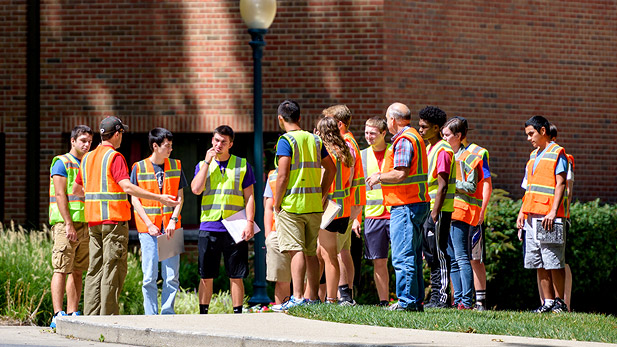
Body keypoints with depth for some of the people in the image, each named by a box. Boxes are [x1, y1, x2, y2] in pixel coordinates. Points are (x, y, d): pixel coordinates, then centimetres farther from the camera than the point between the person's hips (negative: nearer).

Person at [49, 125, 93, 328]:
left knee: (77, 271, 6)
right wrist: (68, 224, -18)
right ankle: (58, 315, -15)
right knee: (61, 269, -10)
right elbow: (60, 195, -12)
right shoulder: (61, 163, -4)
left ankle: (72, 314, 8)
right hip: (65, 223, -7)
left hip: (85, 224, 7)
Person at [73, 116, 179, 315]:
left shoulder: (88, 158, 14)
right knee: (113, 269, -5)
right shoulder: (114, 157, -10)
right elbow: (127, 187, -21)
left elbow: (76, 190, 23)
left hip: (93, 220, 8)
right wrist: (159, 198, -22)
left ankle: (91, 316, 7)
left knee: (95, 269, 9)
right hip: (114, 220, -7)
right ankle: (108, 317, -8)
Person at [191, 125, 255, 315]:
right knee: (206, 276, 3)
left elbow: (249, 197, 5)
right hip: (208, 227, 1)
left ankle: (238, 313, 6)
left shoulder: (242, 165, 7)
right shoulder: (203, 165, 11)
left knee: (236, 276, 0)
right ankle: (203, 314, 10)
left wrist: (249, 222, -7)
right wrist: (207, 161, -5)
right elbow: (196, 189, -7)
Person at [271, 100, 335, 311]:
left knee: (296, 250, -10)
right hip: (314, 205, 6)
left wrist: (277, 204, -8)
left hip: (292, 205, -6)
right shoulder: (314, 140, 11)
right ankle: (313, 297, 15)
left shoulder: (286, 140, -9)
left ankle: (298, 297, -17)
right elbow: (331, 169, 15)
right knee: (311, 252, 12)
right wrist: (322, 196, 18)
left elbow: (283, 175, -16)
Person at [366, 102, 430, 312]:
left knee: (403, 257, -10)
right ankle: (416, 300, 15)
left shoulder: (403, 140, -13)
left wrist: (379, 177, -5)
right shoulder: (415, 137, 20)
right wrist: (382, 177, 22)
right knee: (413, 256, 13)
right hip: (418, 202, 11)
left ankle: (407, 300, -11)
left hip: (405, 206, -11)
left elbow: (400, 174, -21)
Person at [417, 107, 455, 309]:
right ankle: (435, 297, 15)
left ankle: (442, 298, -6)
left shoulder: (443, 150, -13)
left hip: (439, 210, -10)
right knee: (430, 254, 11)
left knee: (439, 254, -8)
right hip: (428, 208, 10)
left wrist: (435, 213, -21)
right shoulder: (429, 148, 17)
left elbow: (443, 185, -18)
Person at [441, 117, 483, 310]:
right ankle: (458, 299, 10)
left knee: (461, 257, -13)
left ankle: (467, 301, -15)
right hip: (447, 212, 9)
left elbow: (471, 187, -11)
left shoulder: (468, 158, -6)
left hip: (461, 211, -9)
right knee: (451, 259, 7)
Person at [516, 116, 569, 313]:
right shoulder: (534, 155, 21)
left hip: (549, 217, -8)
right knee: (539, 263, 6)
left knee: (554, 262, -7)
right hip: (532, 216, 8)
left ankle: (559, 302, -3)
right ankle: (548, 302, 8)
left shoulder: (557, 153, -4)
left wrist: (553, 212, -19)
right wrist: (522, 212, 15)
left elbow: (560, 184, -11)